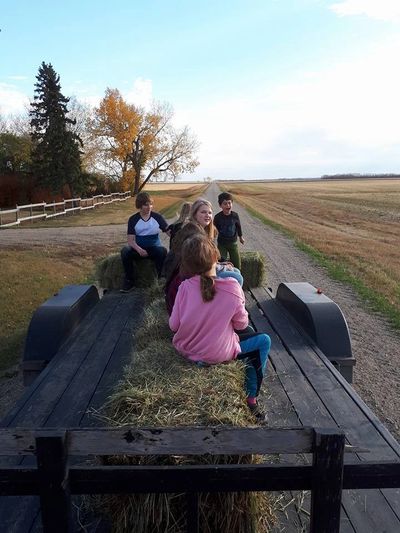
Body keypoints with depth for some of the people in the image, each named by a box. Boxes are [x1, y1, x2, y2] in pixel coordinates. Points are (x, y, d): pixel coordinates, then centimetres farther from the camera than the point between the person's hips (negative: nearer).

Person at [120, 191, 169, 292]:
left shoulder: (157, 217, -1)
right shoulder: (133, 219, -1)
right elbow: (130, 240, -8)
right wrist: (139, 249, -29)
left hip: (154, 248, -1)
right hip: (139, 249, 1)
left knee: (162, 251, -34)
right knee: (125, 251, -29)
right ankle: (129, 281, -14)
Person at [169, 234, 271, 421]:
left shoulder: (185, 287, -14)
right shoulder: (231, 287, -22)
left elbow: (173, 325, -7)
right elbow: (241, 323, -9)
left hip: (185, 350, 5)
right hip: (216, 355, -5)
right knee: (264, 341, 17)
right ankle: (250, 397, 21)